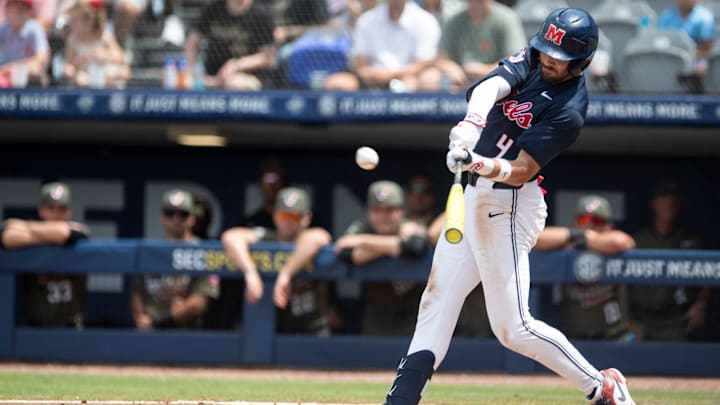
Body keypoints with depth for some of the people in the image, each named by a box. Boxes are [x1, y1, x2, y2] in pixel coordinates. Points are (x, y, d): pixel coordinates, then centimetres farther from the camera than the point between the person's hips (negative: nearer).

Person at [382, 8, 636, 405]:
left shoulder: (568, 112, -17)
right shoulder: (530, 61, 2)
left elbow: (521, 172, -22)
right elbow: (491, 87, -17)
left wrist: (481, 164, -41)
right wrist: (472, 124, -37)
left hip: (508, 207, -8)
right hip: (474, 197, 8)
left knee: (512, 326, -8)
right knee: (437, 299, 8)